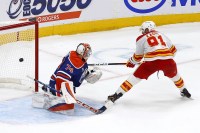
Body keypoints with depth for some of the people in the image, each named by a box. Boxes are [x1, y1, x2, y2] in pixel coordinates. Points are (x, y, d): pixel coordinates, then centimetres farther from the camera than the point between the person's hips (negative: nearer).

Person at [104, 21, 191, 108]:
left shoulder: (141, 39, 18)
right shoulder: (162, 35, 27)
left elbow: (138, 56, 25)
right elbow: (173, 50, 27)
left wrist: (131, 62, 44)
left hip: (151, 61, -3)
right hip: (167, 60, 3)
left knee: (135, 77, 11)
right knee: (173, 74, 34)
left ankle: (117, 94, 9)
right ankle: (184, 91, 48)